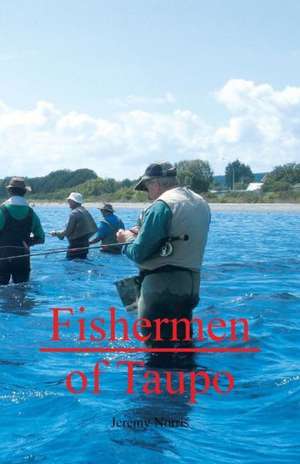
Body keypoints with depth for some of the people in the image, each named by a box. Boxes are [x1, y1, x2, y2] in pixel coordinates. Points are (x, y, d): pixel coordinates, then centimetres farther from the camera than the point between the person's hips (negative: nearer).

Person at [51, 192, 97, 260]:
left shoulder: (74, 213, -14)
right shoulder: (85, 211, 11)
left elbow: (67, 231, -14)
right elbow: (94, 228, 13)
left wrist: (56, 233, 1)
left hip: (76, 245, -9)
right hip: (85, 244, 9)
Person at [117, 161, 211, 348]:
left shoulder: (162, 205, -13)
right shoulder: (201, 203, 11)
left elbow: (139, 254, -15)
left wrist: (128, 238, 7)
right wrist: (141, 234, 18)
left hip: (163, 287, -8)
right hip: (190, 286, 8)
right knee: (183, 343, 18)